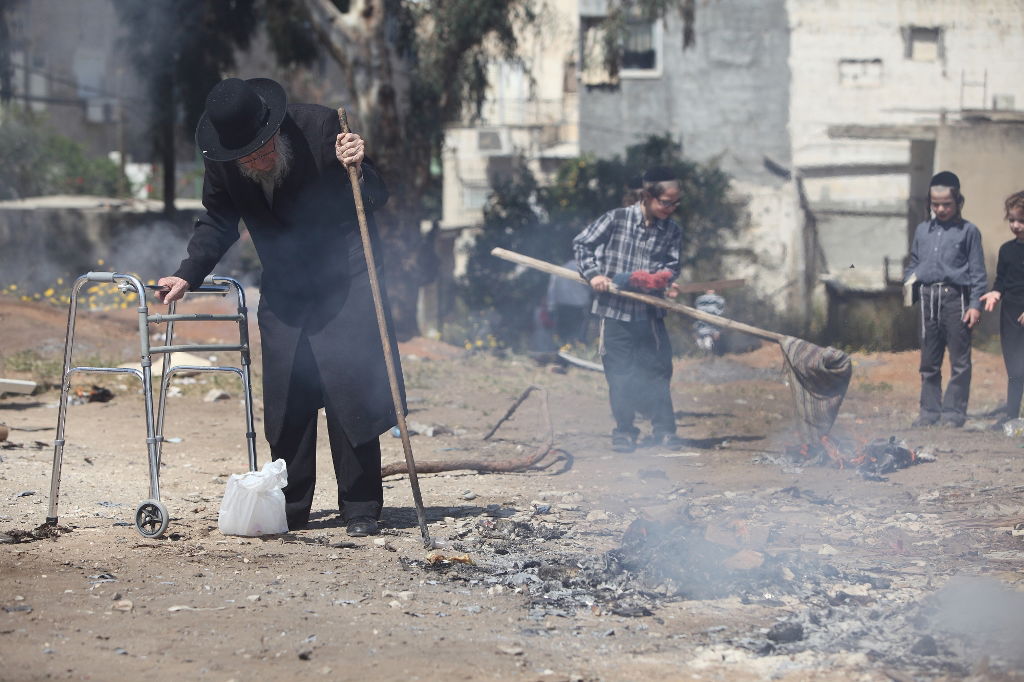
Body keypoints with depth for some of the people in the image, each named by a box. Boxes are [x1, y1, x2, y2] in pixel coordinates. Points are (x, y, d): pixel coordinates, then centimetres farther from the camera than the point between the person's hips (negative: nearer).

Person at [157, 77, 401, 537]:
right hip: (284, 288, 4)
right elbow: (218, 223, 8)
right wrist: (187, 275, -4)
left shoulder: (320, 127, -21)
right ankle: (289, 509, 13)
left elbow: (375, 201, -13)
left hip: (344, 279, -4)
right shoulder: (220, 161, -10)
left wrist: (358, 169, -34)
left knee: (350, 392, -9)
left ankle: (360, 510, -1)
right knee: (284, 400, 3)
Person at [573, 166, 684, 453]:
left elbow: (671, 266, 1)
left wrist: (665, 282, -21)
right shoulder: (617, 219, -7)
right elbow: (581, 244, -1)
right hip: (615, 311, -3)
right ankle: (624, 431, 15)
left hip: (651, 313, 3)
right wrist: (593, 274, -12)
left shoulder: (672, 232, 2)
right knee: (620, 375, 3)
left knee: (659, 370, 5)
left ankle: (663, 429, 17)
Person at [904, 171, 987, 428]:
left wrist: (975, 304, -6)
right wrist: (909, 278, 2)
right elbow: (913, 263, 22)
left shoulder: (968, 231, 2)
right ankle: (930, 410, 15)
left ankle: (954, 412, 4)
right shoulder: (922, 230, 14)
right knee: (929, 361, 8)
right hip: (928, 298, 4)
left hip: (956, 297, -4)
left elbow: (977, 271, 0)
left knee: (959, 361, -1)